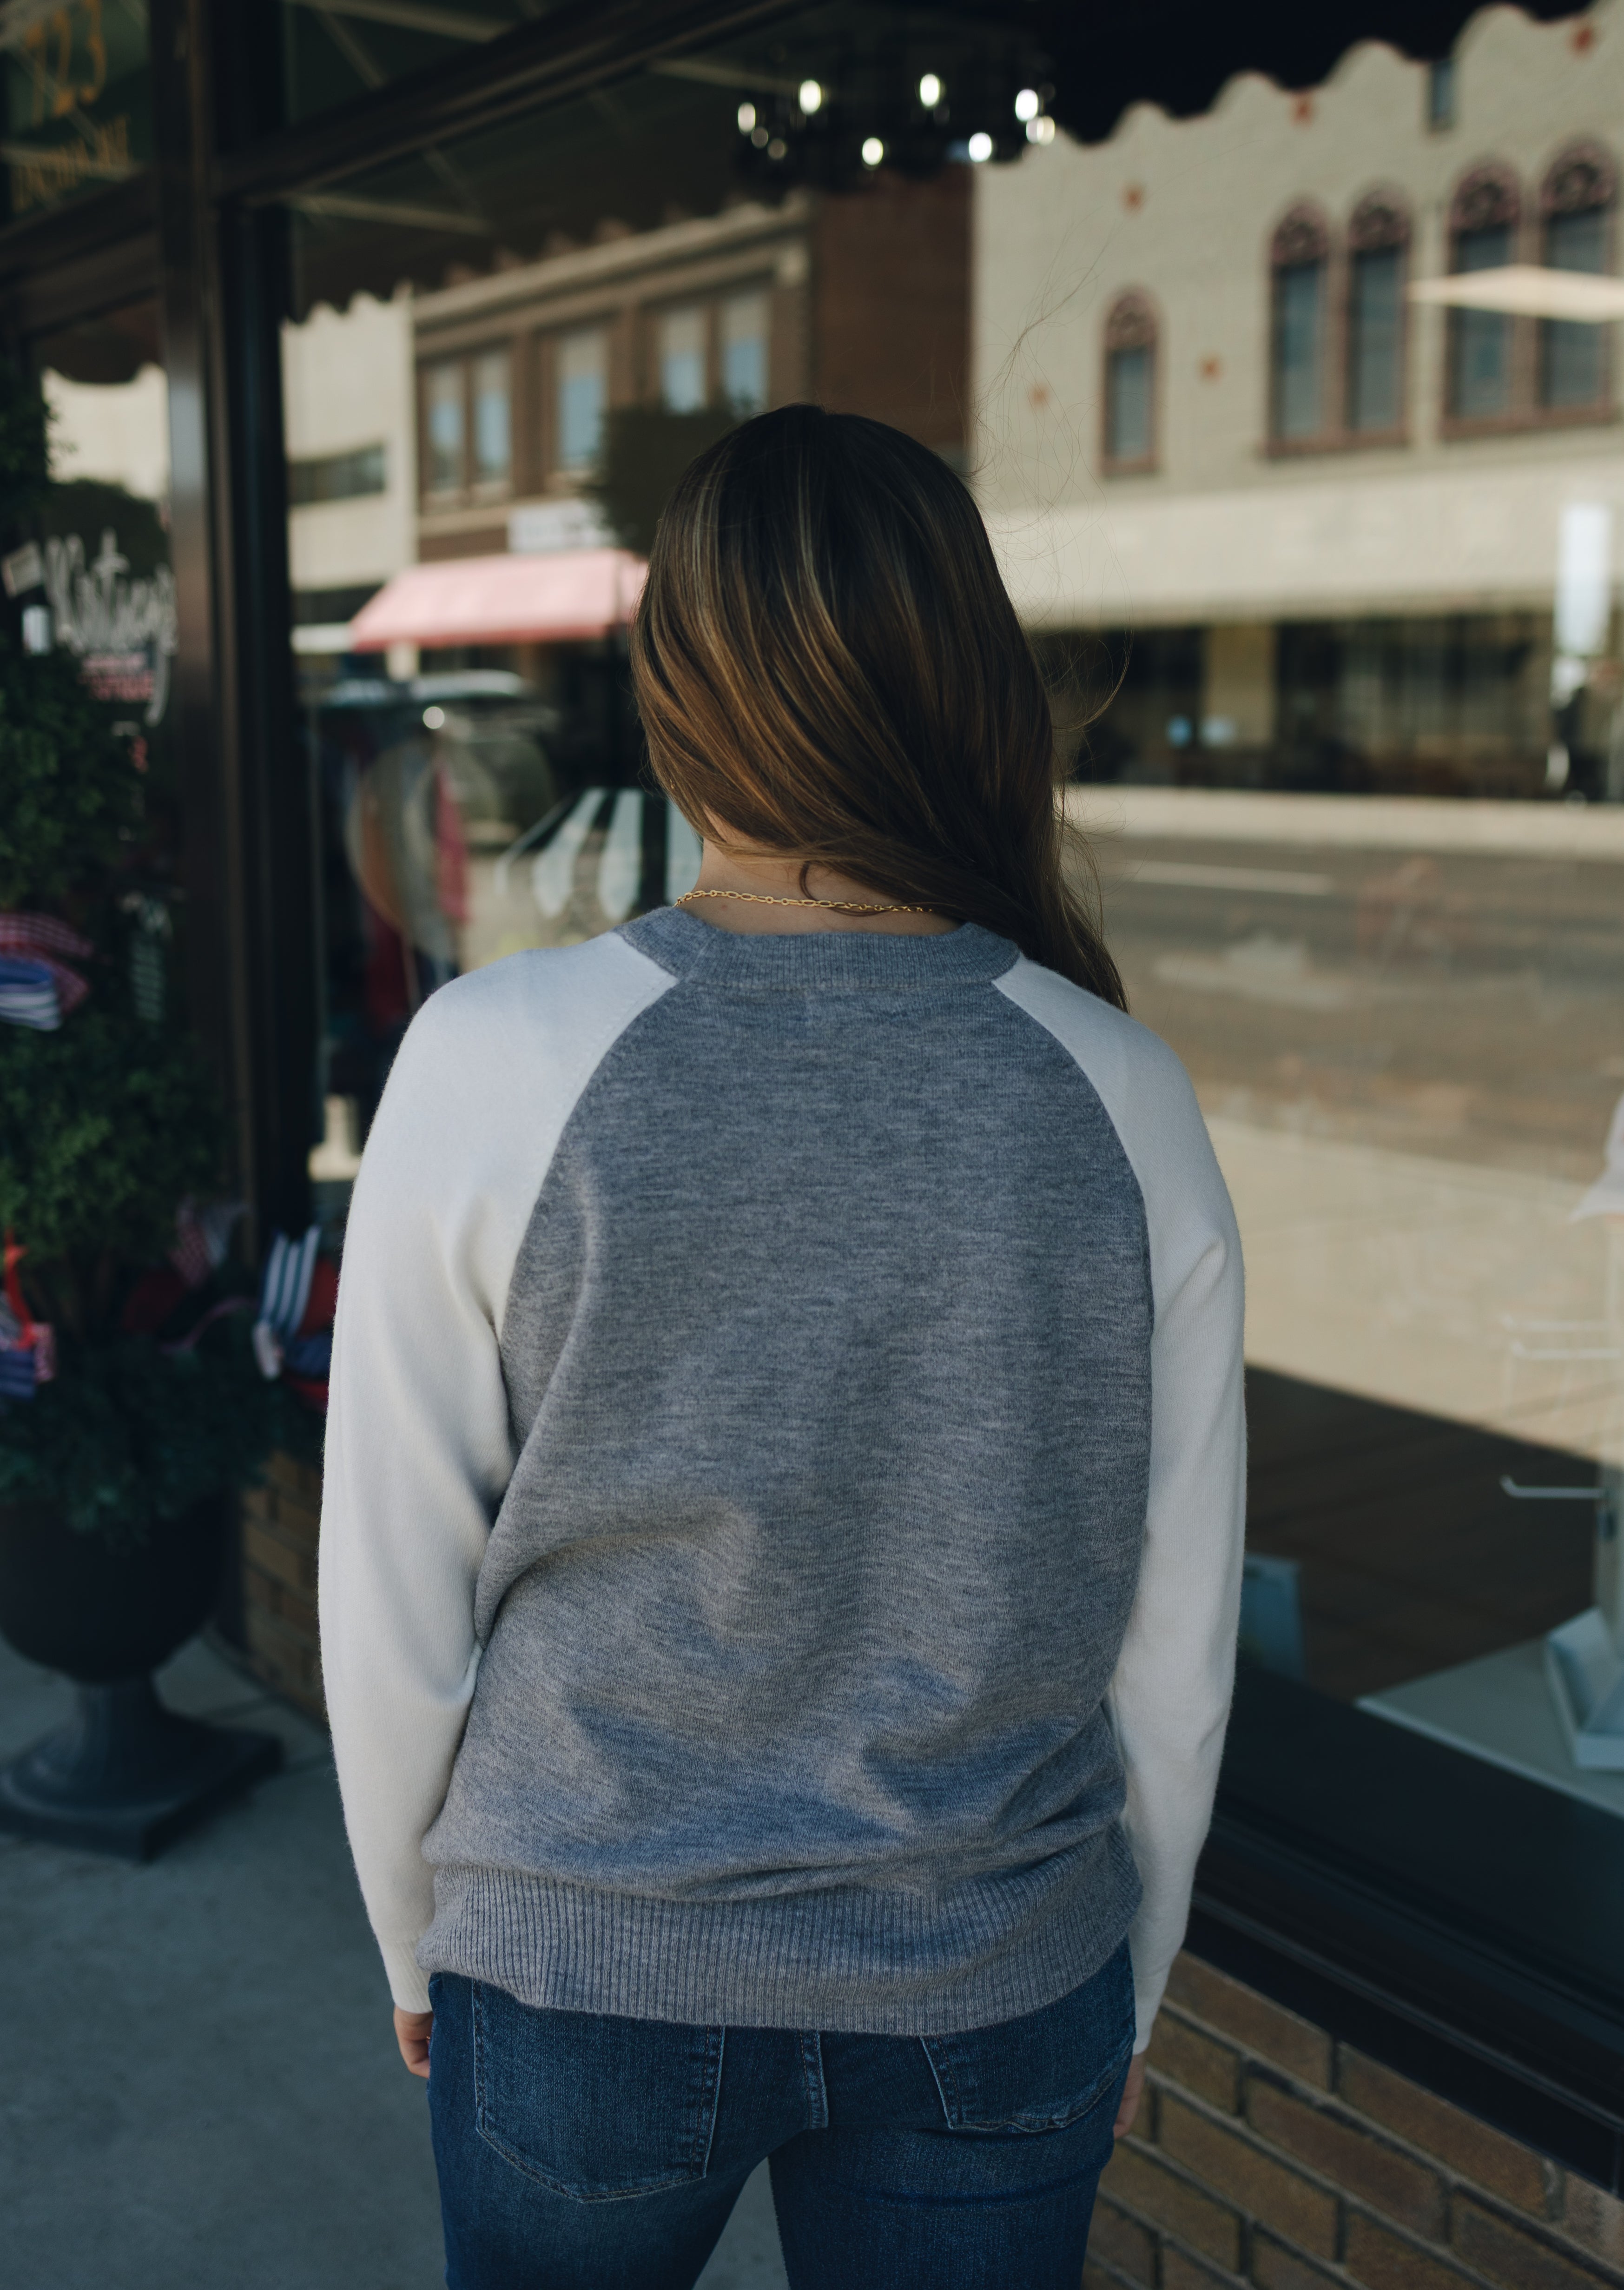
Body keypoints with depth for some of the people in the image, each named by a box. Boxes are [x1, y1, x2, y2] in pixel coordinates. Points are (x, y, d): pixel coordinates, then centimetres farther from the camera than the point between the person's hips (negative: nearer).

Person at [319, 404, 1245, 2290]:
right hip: (998, 1998, 2)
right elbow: (1177, 1652, -4)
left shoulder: (492, 1065, -18)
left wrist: (414, 1936, 9)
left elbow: (394, 1612, -10)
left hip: (579, 1978, -1)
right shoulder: (1124, 1096, -12)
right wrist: (1126, 1997, 12)